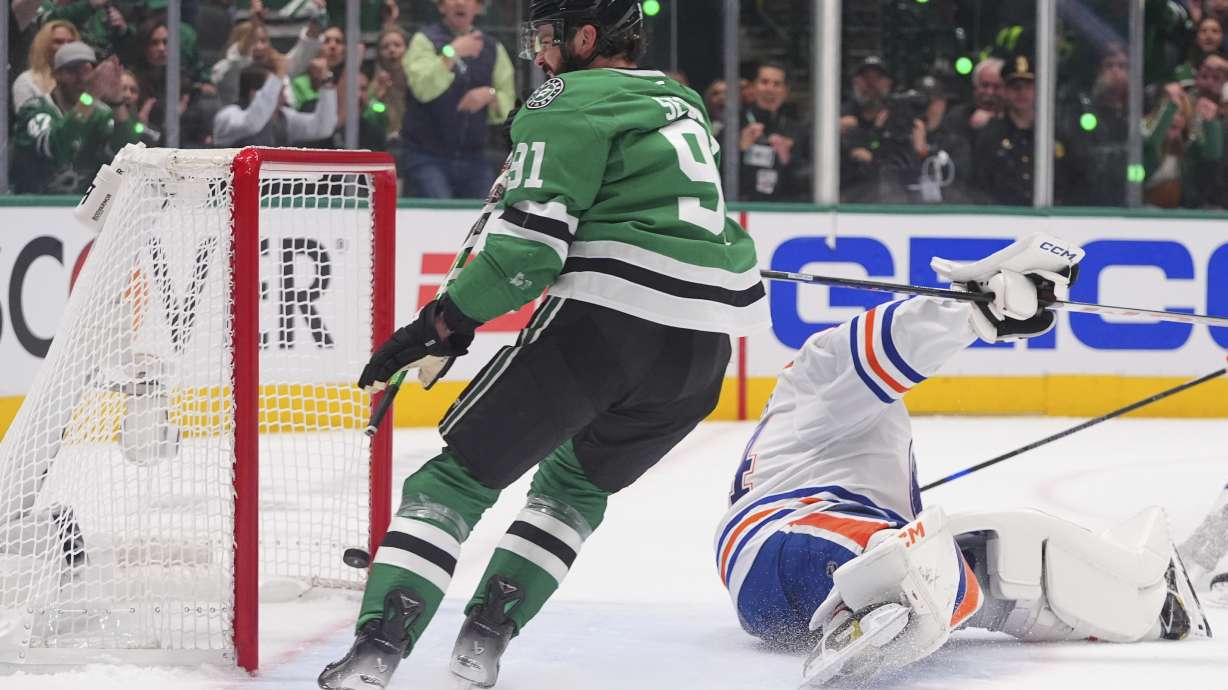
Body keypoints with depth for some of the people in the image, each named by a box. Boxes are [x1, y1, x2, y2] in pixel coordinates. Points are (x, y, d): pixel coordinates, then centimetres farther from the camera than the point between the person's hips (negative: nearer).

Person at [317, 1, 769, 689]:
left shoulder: (569, 102, -1)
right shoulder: (680, 99, 23)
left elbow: (534, 237, -11)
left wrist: (445, 321, -7)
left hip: (607, 315, -7)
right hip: (706, 340, 7)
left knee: (463, 471, -1)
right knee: (579, 481, 27)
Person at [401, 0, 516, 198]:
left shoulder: (492, 48, 11)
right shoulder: (425, 40, 0)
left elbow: (507, 107, 10)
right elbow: (422, 89, -17)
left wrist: (490, 95, -11)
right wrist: (451, 53, -22)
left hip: (474, 159, 4)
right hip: (427, 157, -4)